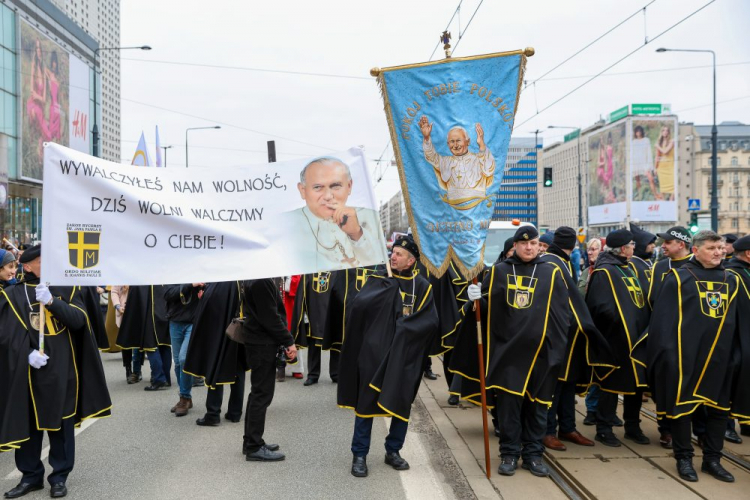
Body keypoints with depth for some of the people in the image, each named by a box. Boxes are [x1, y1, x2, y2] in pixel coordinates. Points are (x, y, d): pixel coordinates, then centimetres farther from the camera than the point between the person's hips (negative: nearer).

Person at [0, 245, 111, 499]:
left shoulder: (66, 290, 5)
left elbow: (79, 320, -9)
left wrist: (51, 301, -21)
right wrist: (27, 353, -17)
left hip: (62, 370, 1)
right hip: (29, 371, 0)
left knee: (61, 423, 6)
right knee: (28, 423, 8)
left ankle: (59, 476, 18)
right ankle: (31, 475, 24)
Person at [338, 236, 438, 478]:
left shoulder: (422, 286, 3)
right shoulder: (378, 280, 3)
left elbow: (430, 322, -7)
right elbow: (358, 304, -16)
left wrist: (402, 327, -12)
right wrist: (391, 285, -16)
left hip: (405, 356, 1)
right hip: (374, 351, -1)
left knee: (401, 404, 8)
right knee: (366, 401, 1)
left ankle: (393, 451, 26)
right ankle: (359, 455, 12)